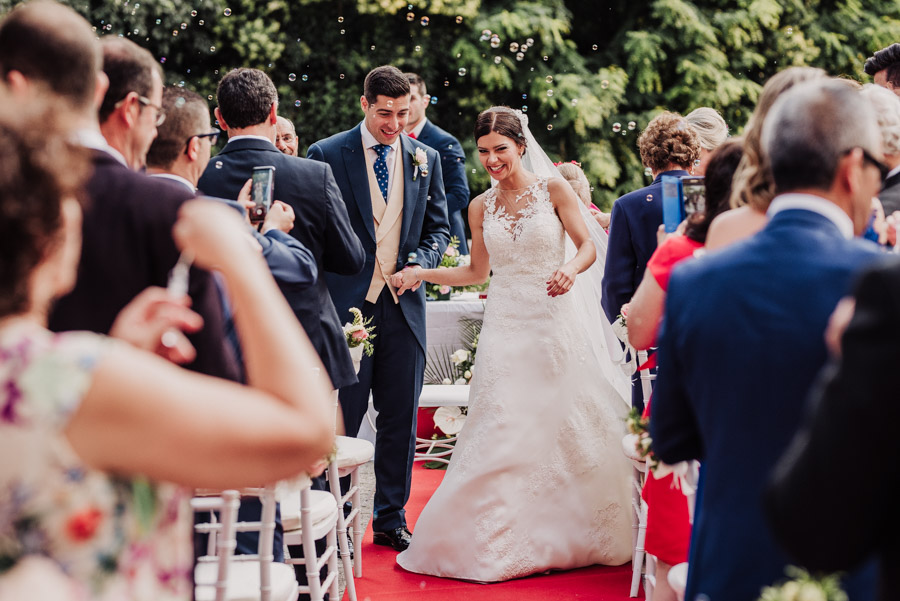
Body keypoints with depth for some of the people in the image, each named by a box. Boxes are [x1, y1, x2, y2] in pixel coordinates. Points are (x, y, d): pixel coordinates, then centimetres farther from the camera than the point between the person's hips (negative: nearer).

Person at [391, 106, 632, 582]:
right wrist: (422, 273, 8)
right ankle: (503, 540, 5)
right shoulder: (481, 207, 8)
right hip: (506, 327, 2)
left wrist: (571, 269, -24)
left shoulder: (553, 190, -1)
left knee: (568, 428, 2)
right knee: (502, 433, -3)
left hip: (556, 324, -2)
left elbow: (588, 246, -3)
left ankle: (573, 535, 17)